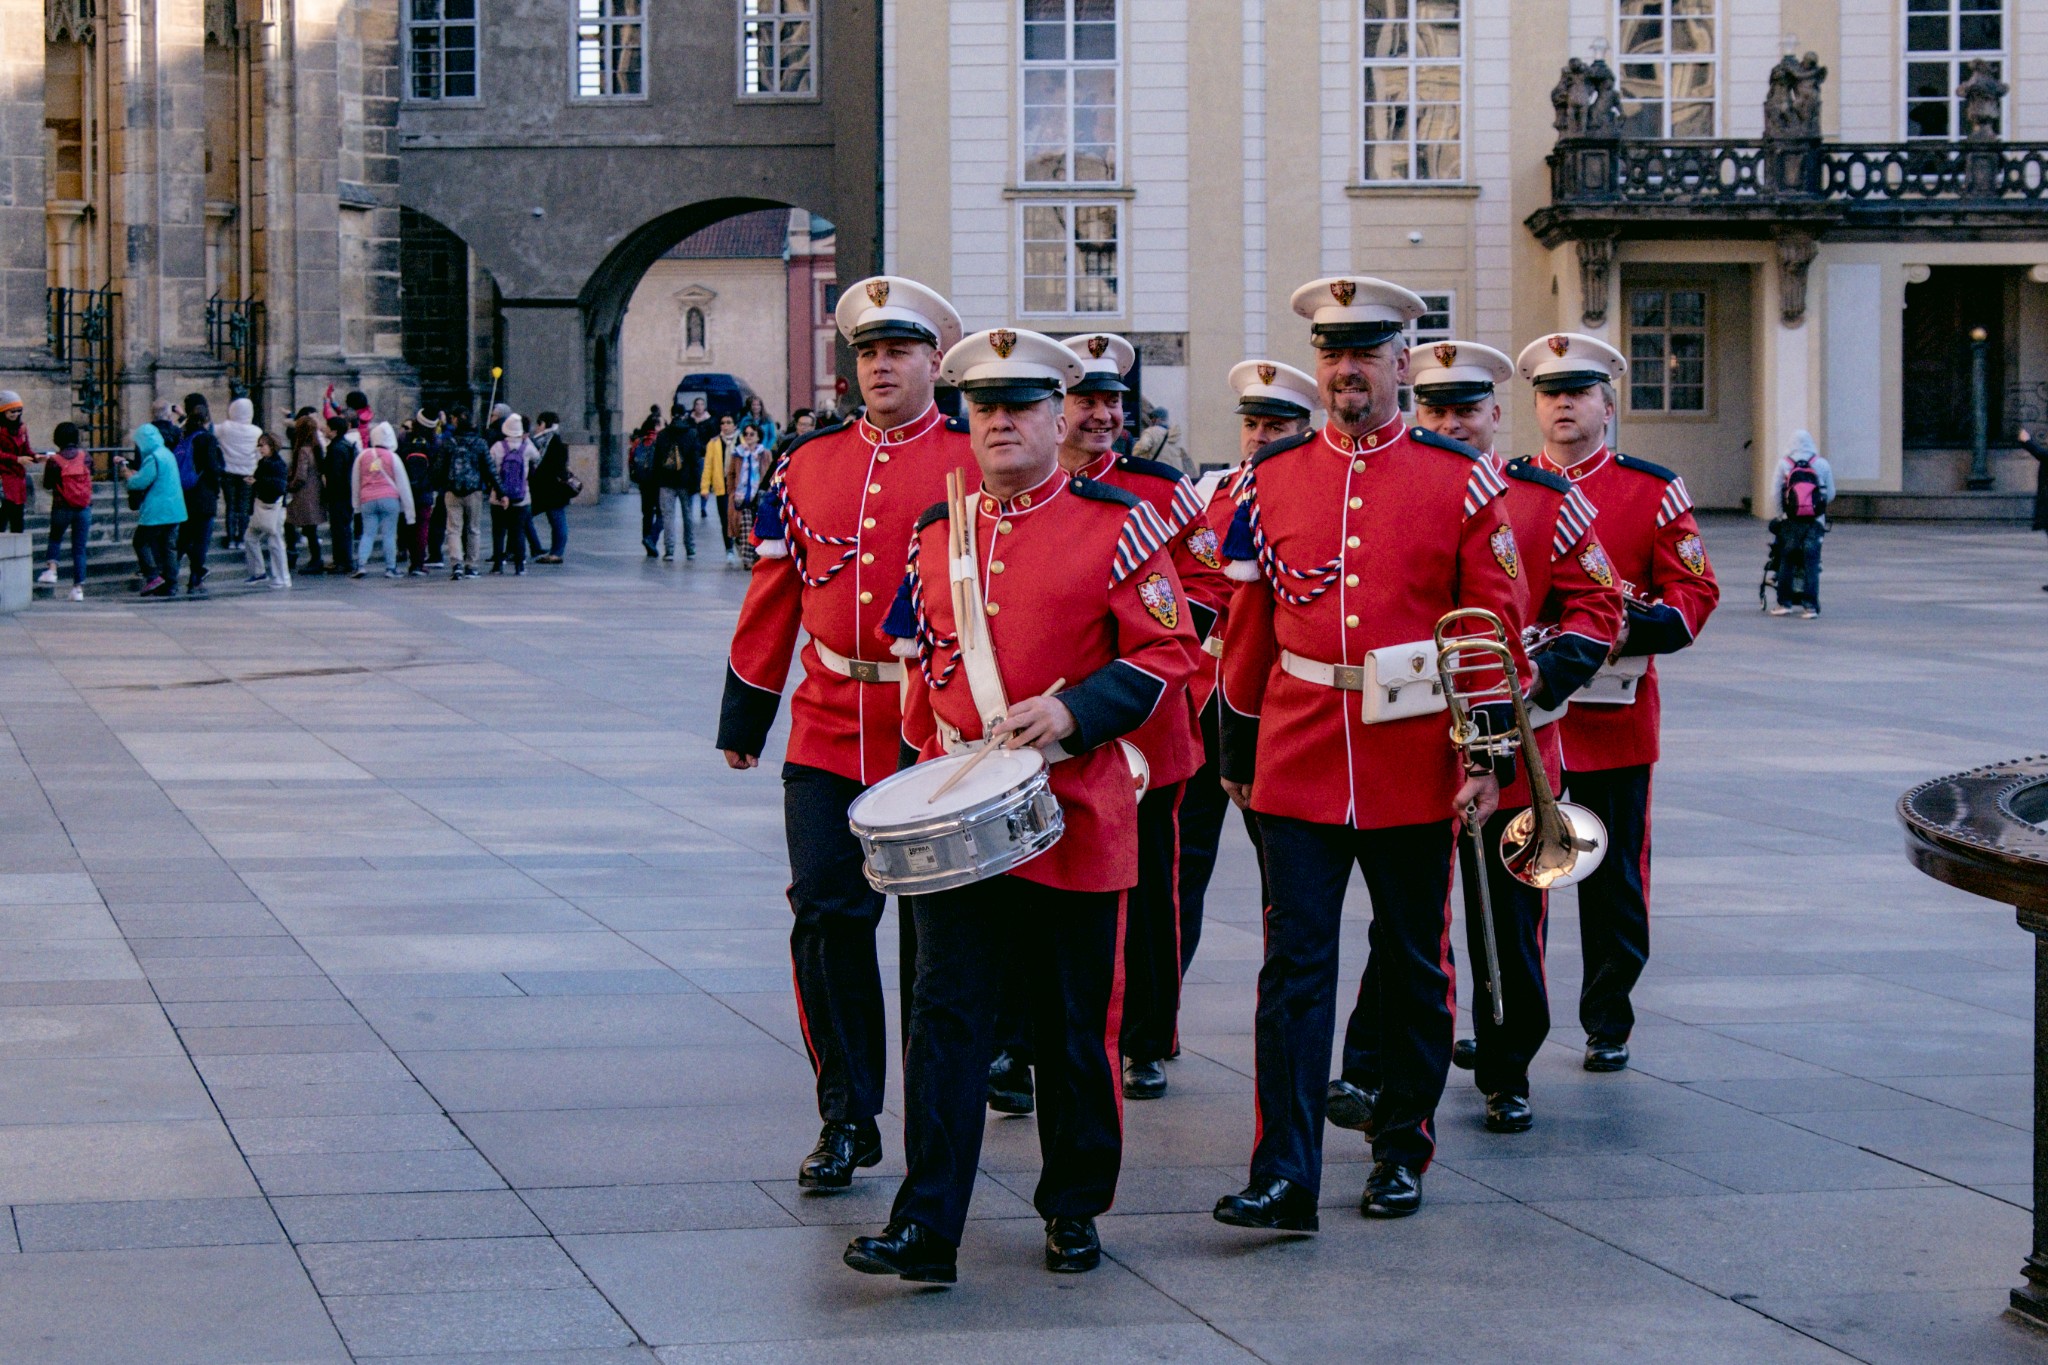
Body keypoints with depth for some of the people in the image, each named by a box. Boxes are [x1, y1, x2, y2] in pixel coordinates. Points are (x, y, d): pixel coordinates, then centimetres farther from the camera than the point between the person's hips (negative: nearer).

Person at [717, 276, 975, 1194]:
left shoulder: (978, 465, -2)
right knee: (828, 919, -4)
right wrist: (742, 720, 15)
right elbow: (773, 599, 13)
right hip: (828, 733, 2)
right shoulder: (807, 469, 8)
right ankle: (847, 1118, 5)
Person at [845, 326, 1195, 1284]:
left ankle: (1074, 1212, 23)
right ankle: (926, 1228, -7)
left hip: (1075, 811, -3)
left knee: (1075, 1023, 8)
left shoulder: (1117, 524, -2)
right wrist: (934, 753, 12)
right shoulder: (937, 534, 11)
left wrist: (1073, 711, -18)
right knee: (946, 1014, -5)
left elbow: (1168, 655, -5)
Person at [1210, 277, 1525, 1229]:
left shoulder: (1461, 480, 0)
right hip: (1300, 757, 1)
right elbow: (1248, 626, 12)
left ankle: (1402, 1151, 24)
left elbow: (1494, 624, 1)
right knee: (1294, 963, -5)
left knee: (1414, 963, 10)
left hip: (1416, 757, -1)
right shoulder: (1269, 479, 5)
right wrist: (1237, 748, 14)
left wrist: (1491, 755, -4)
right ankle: (1285, 1175, -7)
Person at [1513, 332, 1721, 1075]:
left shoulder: (1654, 491, 3)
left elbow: (1696, 591, 2)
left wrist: (1636, 630, -16)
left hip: (1613, 714, -1)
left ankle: (1608, 1025, 17)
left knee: (1615, 877, 5)